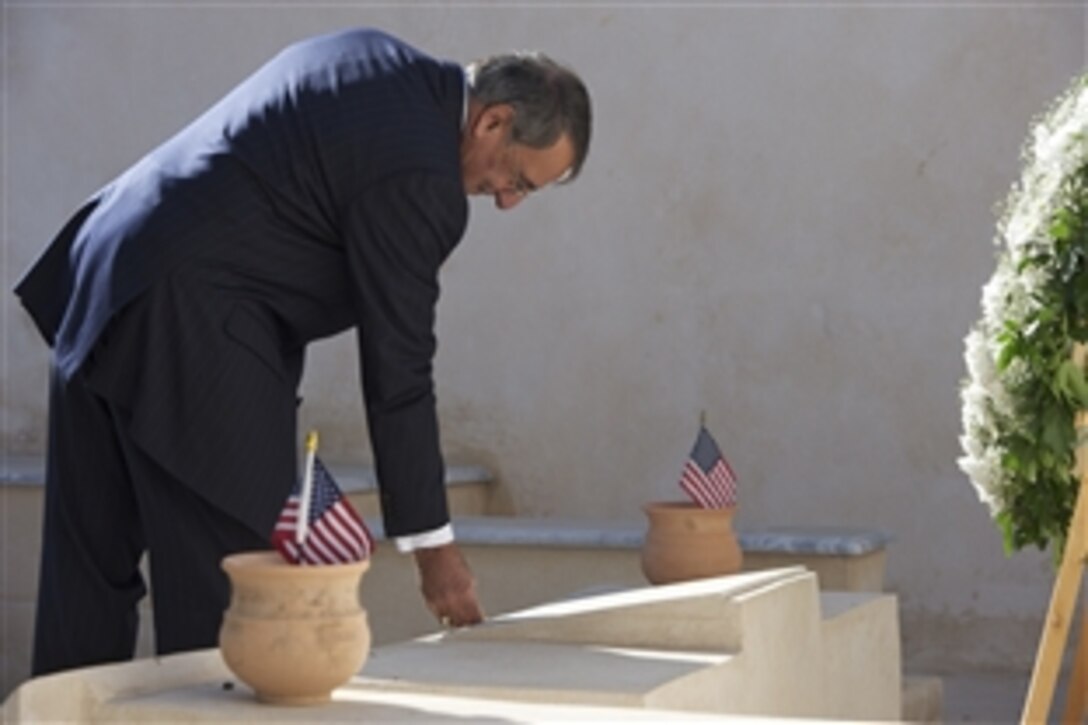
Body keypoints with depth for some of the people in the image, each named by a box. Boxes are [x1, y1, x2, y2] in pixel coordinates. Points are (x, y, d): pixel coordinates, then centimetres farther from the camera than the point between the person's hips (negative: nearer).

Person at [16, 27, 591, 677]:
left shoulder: (380, 63, 12)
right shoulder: (416, 176, -15)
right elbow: (396, 373, -13)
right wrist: (432, 544, -5)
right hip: (189, 335, -10)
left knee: (90, 570, 14)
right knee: (226, 581, -4)